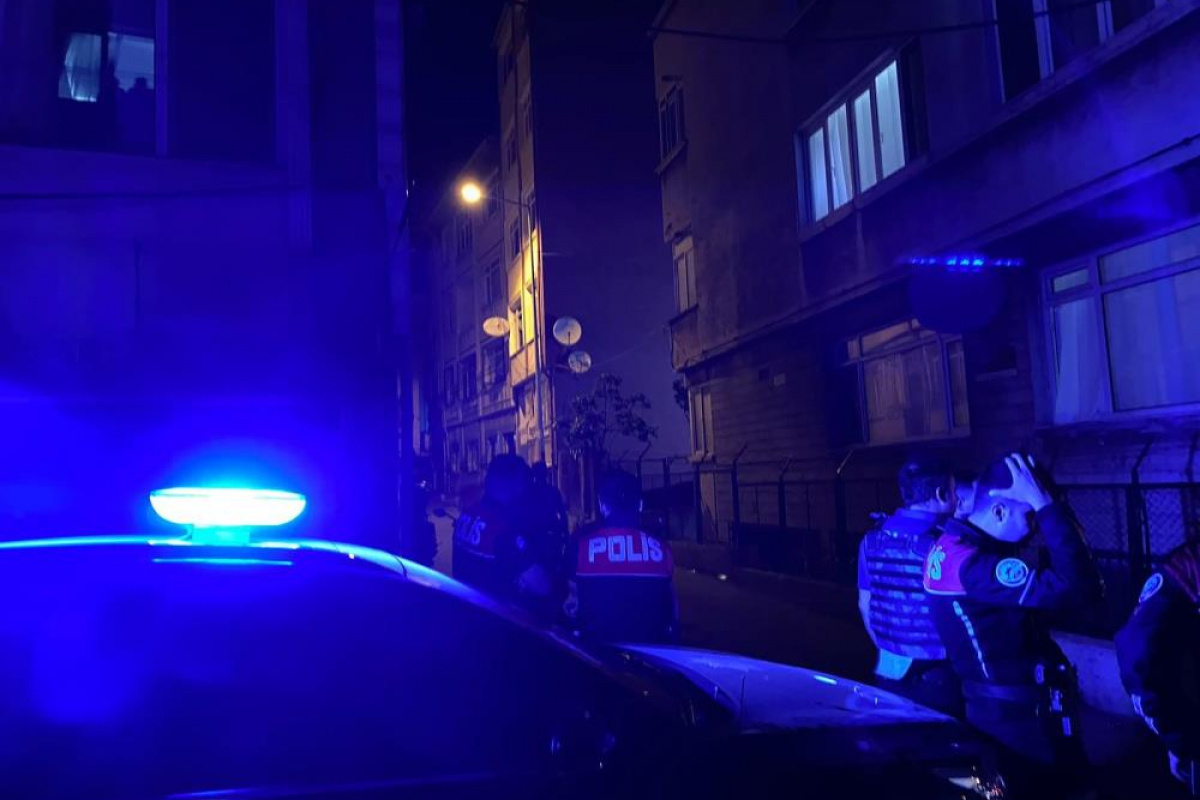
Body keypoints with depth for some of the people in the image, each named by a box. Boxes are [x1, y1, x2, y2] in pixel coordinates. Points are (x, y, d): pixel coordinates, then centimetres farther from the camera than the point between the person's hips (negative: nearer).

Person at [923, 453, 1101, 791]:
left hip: (995, 701, 10)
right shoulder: (974, 564, -30)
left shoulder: (953, 544, 1)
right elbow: (1077, 588, -36)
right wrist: (1045, 505, -33)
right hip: (1015, 711, -10)